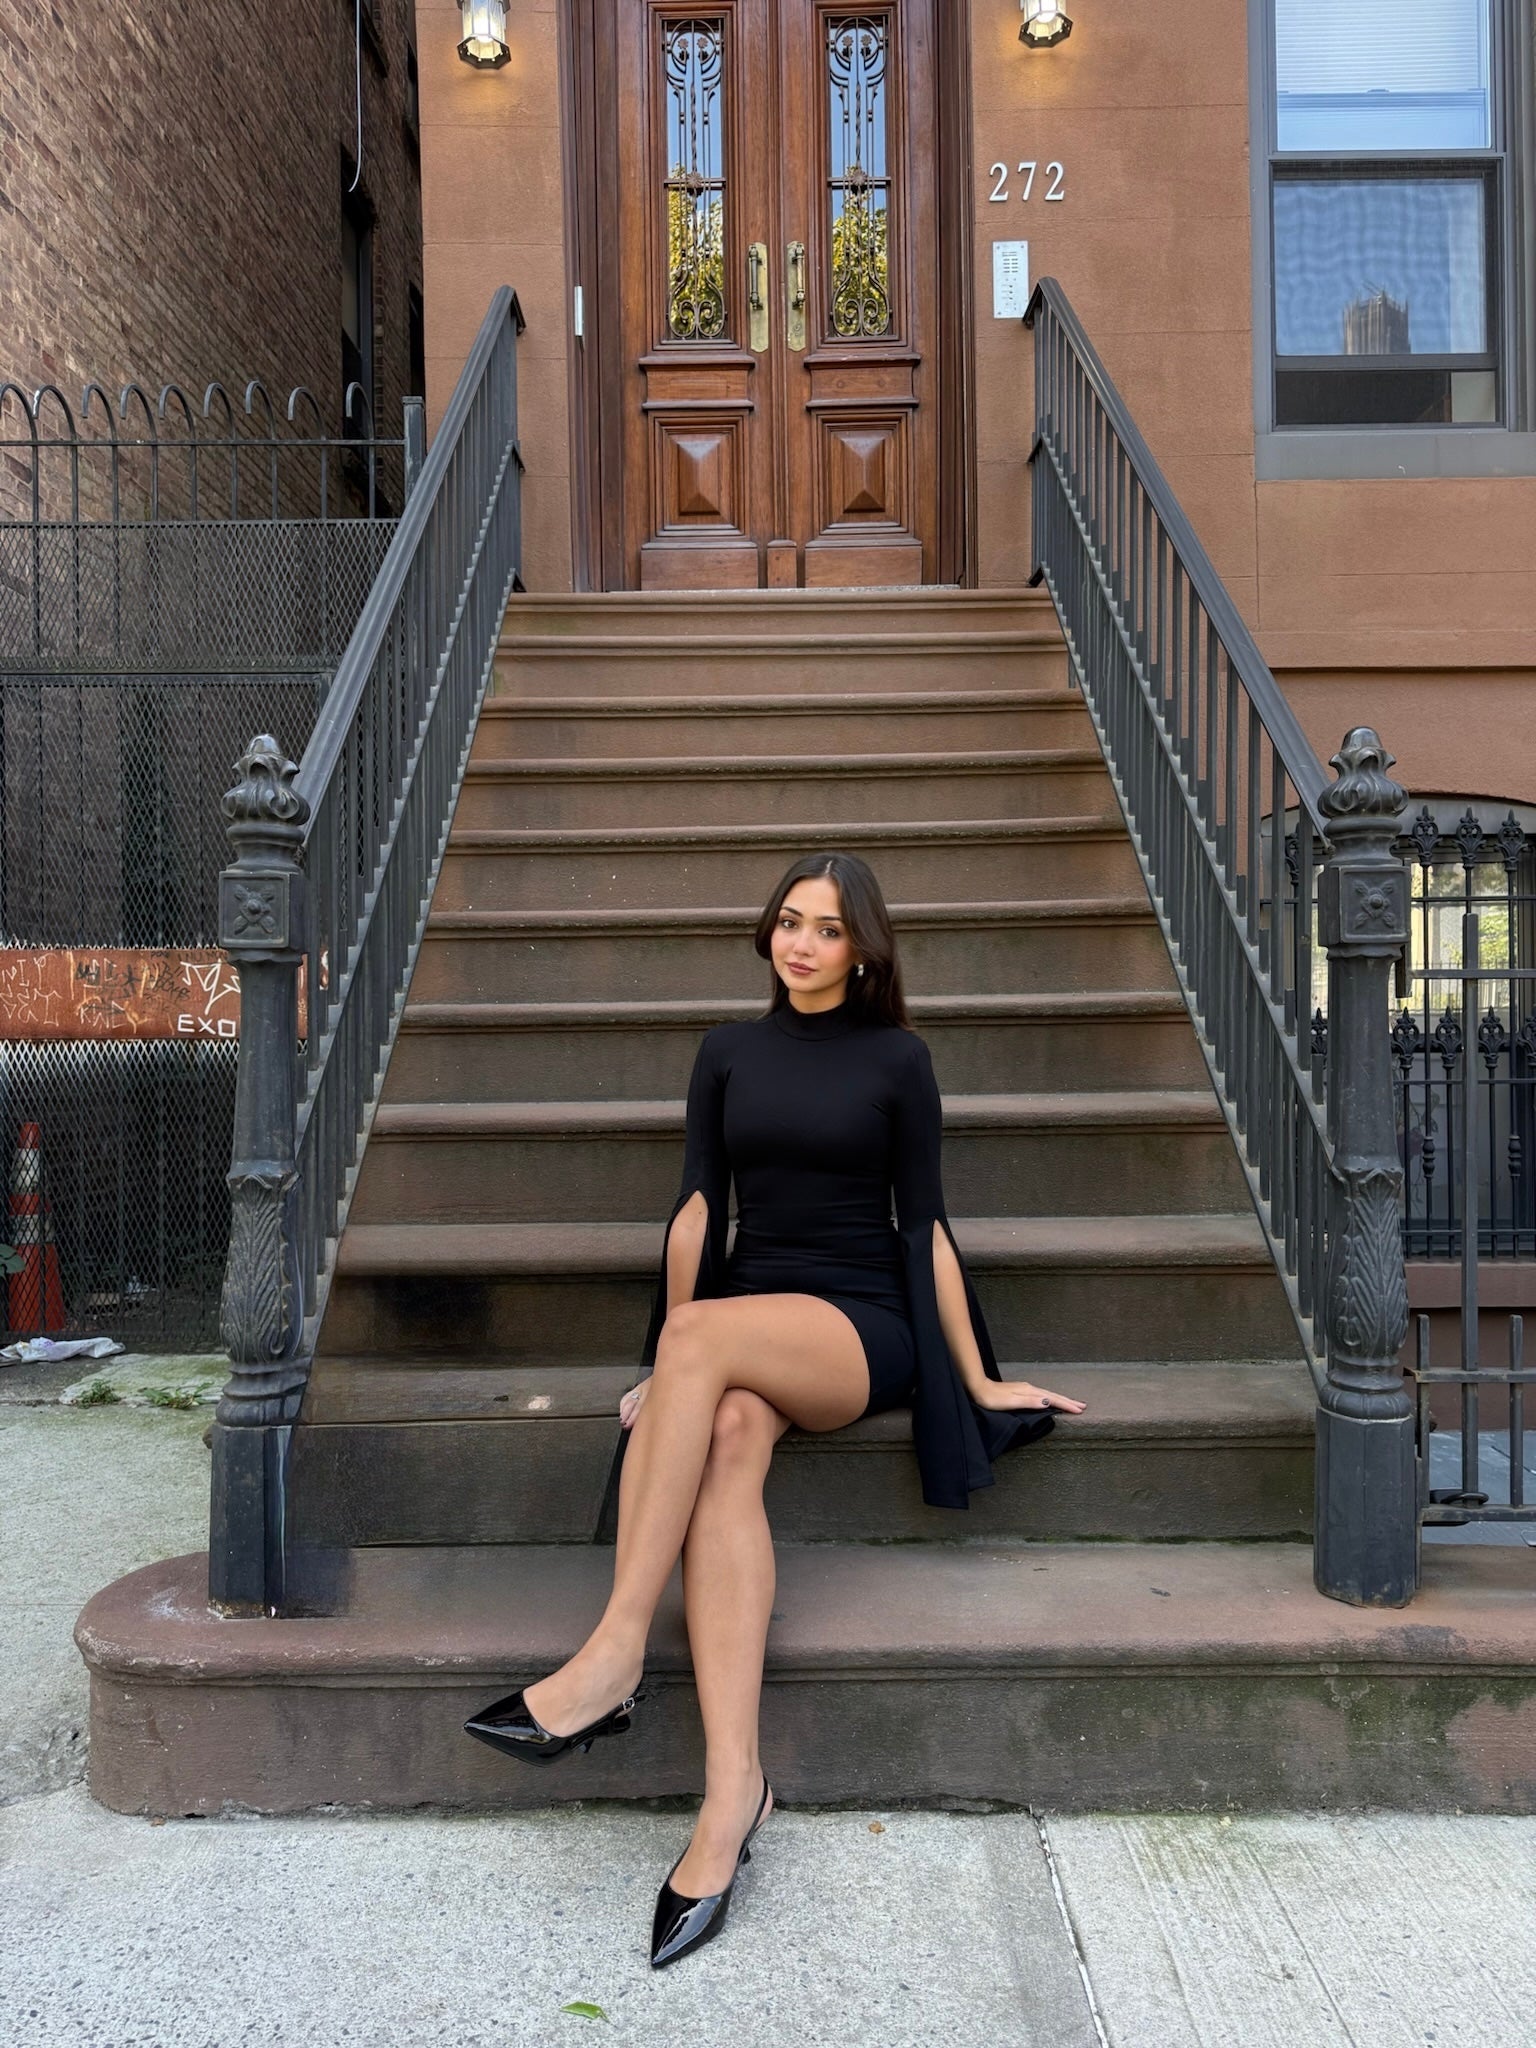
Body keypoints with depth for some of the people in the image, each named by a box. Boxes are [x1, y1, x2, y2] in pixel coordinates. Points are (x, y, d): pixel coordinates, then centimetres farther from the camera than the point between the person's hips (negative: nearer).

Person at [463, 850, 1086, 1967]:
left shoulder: (896, 1058, 5)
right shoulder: (729, 1051, 13)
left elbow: (925, 1226, 5)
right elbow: (698, 1207, 8)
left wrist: (979, 1382, 3)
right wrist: (673, 1375, 3)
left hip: (864, 1327, -3)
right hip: (746, 1322, 3)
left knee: (700, 1334, -34)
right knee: (727, 1438, -32)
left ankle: (614, 1658, -32)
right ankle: (734, 1784, -37)